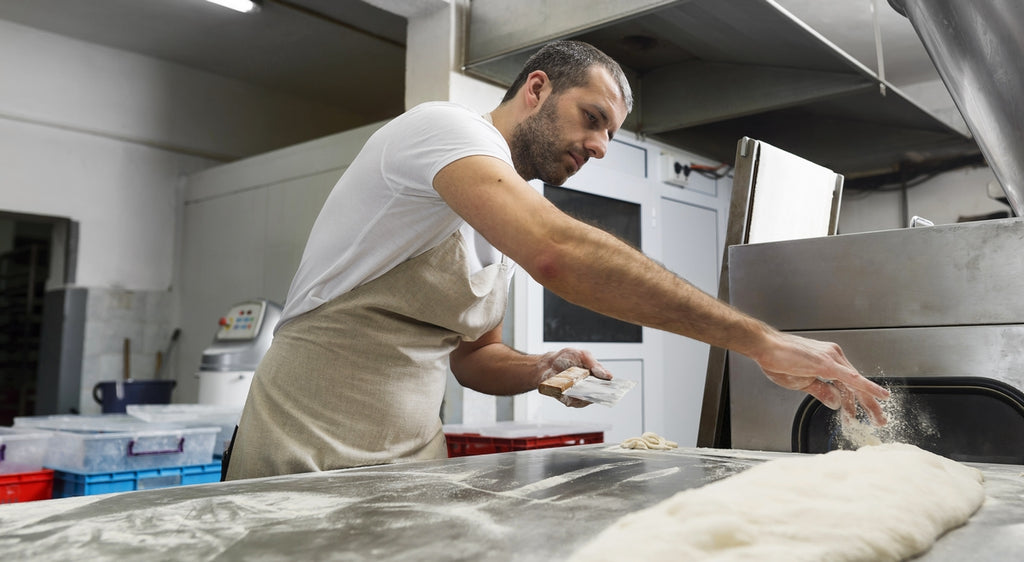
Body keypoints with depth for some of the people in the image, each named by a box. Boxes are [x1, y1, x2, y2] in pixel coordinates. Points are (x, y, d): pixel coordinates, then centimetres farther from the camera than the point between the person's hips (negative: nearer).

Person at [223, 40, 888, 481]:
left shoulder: (508, 216, 12)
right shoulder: (445, 127, -15)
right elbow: (559, 252, -34)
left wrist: (542, 369, -5)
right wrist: (761, 340, -32)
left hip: (411, 459, 8)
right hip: (312, 450, -7)